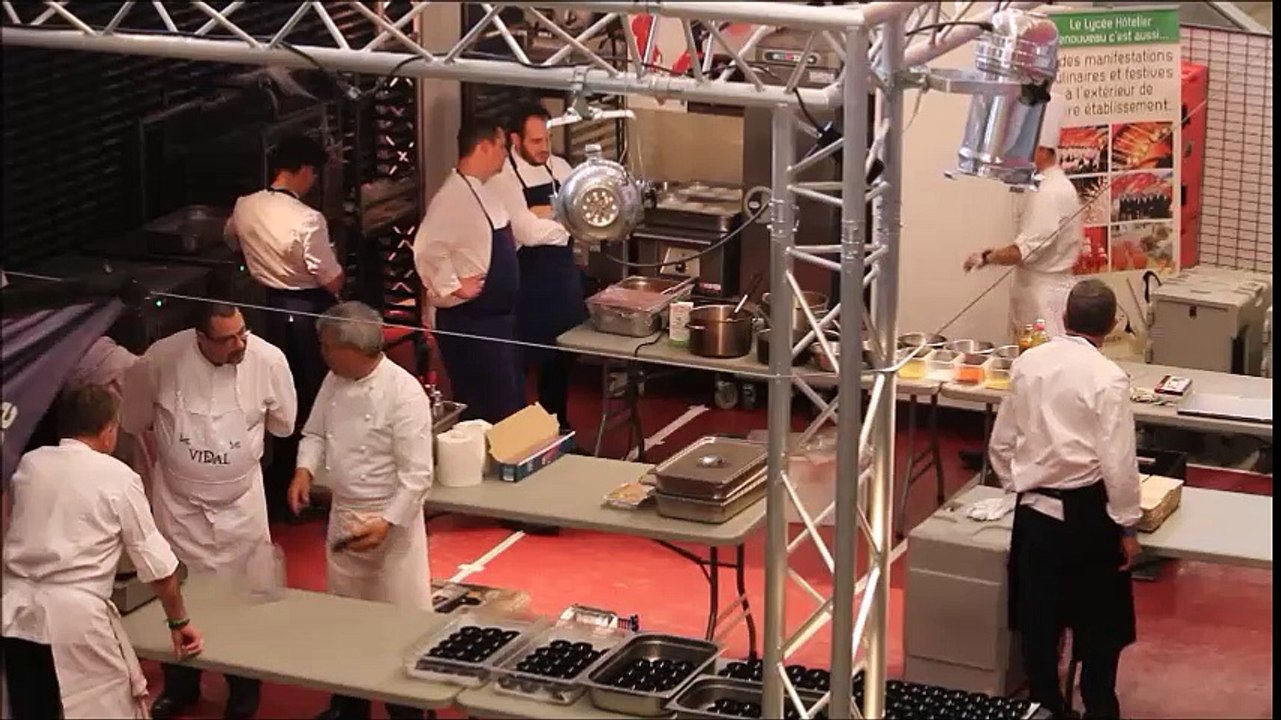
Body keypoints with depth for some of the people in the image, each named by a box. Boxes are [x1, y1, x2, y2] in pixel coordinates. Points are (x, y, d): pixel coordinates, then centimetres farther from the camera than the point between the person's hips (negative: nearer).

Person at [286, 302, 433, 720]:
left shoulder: (404, 393, -23)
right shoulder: (334, 381, 0)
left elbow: (416, 475, -21)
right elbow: (316, 432, 14)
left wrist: (386, 523, -25)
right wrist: (305, 470, -6)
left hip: (391, 521, -7)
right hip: (342, 516, 7)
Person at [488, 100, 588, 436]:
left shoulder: (559, 168, 5)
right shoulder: (502, 179, -16)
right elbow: (529, 233, -24)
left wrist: (544, 214, -17)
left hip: (563, 276, 7)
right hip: (526, 282, -7)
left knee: (562, 355, 17)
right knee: (521, 360, 3)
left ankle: (556, 428, 32)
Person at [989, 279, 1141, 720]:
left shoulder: (1028, 364, 0)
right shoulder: (1107, 377, -16)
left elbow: (1002, 442, 9)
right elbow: (1117, 462, -17)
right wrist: (1127, 525, -7)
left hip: (1035, 508, 5)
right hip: (1086, 511, -4)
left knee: (1038, 618, 15)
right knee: (1099, 621, 12)